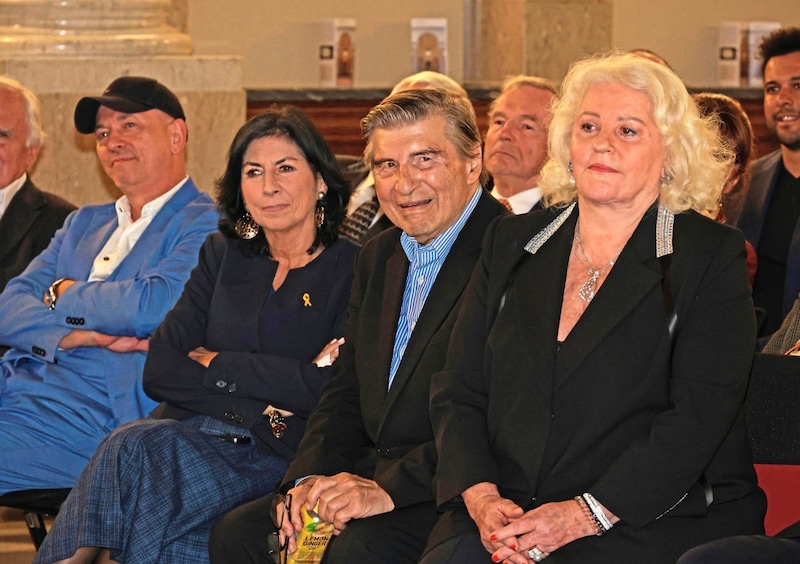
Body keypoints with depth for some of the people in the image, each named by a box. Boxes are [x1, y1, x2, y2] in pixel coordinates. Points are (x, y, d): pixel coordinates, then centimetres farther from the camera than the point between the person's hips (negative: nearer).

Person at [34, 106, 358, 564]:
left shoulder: (352, 269, 4)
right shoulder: (223, 255, 19)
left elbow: (328, 390, -9)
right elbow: (160, 371, 8)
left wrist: (215, 364, 0)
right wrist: (266, 392, -7)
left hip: (272, 455, -4)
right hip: (189, 432, 4)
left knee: (134, 447, -31)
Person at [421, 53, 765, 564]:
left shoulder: (711, 257, 3)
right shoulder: (512, 243, 16)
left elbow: (697, 417, -8)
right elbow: (458, 391, 11)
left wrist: (586, 514, -17)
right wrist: (481, 497, -8)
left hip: (653, 520, -3)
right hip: (508, 516, 4)